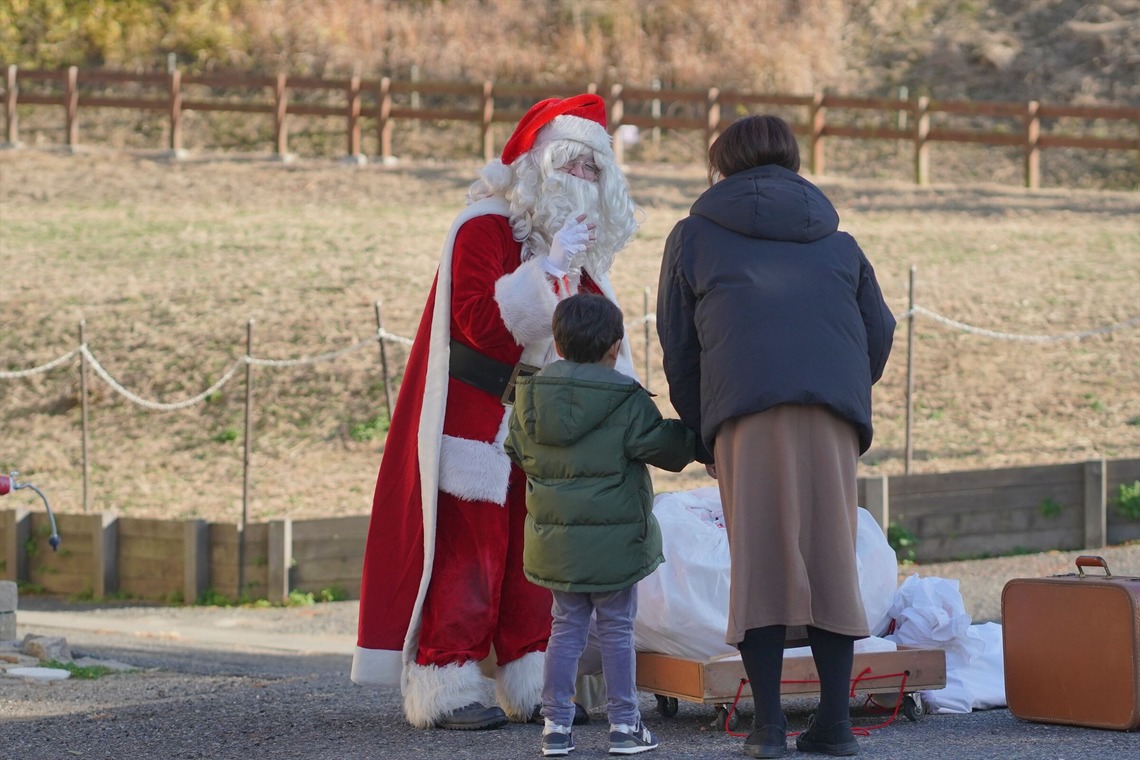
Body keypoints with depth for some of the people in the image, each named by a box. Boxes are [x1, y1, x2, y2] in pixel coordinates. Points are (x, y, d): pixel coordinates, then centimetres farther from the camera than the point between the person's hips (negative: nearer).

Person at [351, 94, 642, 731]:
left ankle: (532, 685, 10)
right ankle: (448, 685, -6)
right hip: (477, 424, -7)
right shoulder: (484, 229, -11)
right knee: (468, 552, -9)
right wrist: (547, 268, -27)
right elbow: (479, 320, -23)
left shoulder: (583, 246, 14)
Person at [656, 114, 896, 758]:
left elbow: (678, 344, 16)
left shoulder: (695, 235, 19)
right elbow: (880, 331, 22)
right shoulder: (836, 239, 27)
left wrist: (702, 436, 23)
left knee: (757, 560, 0)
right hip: (834, 414, 2)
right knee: (830, 557, 5)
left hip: (745, 413, -2)